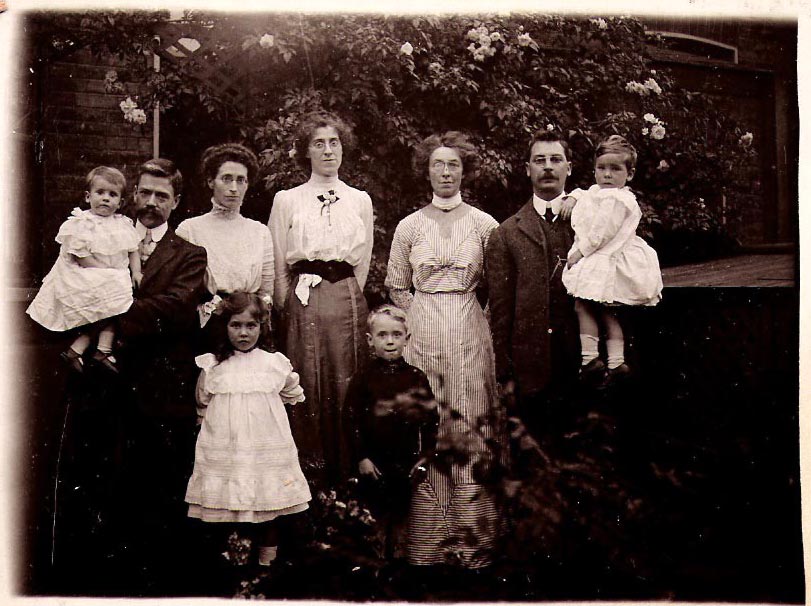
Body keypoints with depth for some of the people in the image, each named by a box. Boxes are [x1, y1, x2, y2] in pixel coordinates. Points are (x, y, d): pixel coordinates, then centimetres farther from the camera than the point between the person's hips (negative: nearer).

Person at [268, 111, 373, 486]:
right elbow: (277, 268, 7)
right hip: (303, 303, -1)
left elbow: (362, 265, 13)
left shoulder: (360, 201, 12)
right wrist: (289, 310, 3)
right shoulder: (287, 201, 7)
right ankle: (309, 471, 8)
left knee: (347, 386, 1)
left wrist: (346, 298, 6)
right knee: (307, 386, -2)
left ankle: (347, 474, 10)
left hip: (348, 302, 1)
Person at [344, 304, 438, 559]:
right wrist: (361, 457, -8)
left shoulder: (416, 377, 1)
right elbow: (352, 420, -3)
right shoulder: (363, 379, -3)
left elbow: (431, 417, 4)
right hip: (374, 464, -1)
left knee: (401, 520, 9)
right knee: (378, 521, 8)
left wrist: (426, 454, -1)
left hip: (407, 463, 1)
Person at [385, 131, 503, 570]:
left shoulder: (484, 224, 5)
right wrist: (425, 315, 2)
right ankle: (429, 540, 10)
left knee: (471, 430, 0)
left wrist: (461, 311, 0)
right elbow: (396, 287, 12)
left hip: (470, 335, 0)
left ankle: (473, 539, 9)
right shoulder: (409, 226, 7)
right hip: (423, 334, 0)